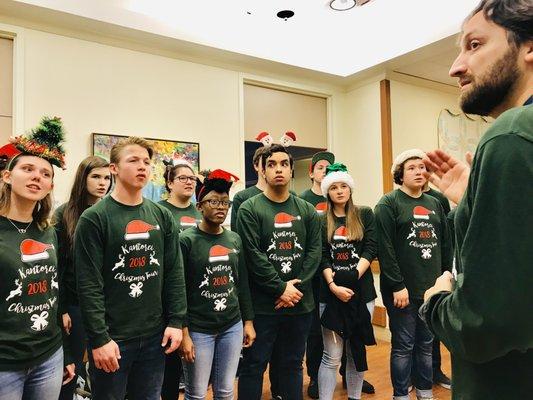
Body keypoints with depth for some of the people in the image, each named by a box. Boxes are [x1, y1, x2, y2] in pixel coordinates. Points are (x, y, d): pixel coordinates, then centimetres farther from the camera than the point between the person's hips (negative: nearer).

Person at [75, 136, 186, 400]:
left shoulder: (162, 217, 5)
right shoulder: (94, 218, -8)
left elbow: (175, 273, 5)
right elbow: (88, 284, -12)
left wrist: (175, 321, 0)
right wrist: (99, 338, -14)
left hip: (155, 335, 4)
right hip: (112, 337, -4)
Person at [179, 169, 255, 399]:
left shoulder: (235, 239, 6)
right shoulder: (187, 240, -10)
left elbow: (242, 283, 11)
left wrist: (248, 321, 11)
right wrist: (183, 333, -13)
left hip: (233, 326, 5)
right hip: (198, 329, -4)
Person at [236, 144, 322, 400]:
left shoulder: (306, 210, 7)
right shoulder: (249, 209, -5)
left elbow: (314, 251, 2)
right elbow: (253, 256, -12)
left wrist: (296, 286, -9)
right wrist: (281, 288, -13)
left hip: (300, 303, 4)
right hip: (262, 305, -4)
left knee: (293, 364, 18)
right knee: (254, 365, 8)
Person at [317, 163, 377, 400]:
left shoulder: (365, 215, 7)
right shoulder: (321, 220, 5)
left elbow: (370, 249, -2)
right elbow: (321, 257, -1)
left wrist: (352, 278, -13)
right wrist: (334, 285, -14)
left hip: (362, 291, 2)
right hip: (331, 293, -1)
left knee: (357, 352, 12)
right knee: (332, 357, 0)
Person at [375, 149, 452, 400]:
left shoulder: (435, 204, 13)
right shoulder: (389, 204, -7)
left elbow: (446, 245, 15)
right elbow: (385, 248, -14)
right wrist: (397, 286, -16)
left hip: (432, 288, 6)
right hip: (403, 290, -6)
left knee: (426, 344, 17)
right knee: (403, 346, 5)